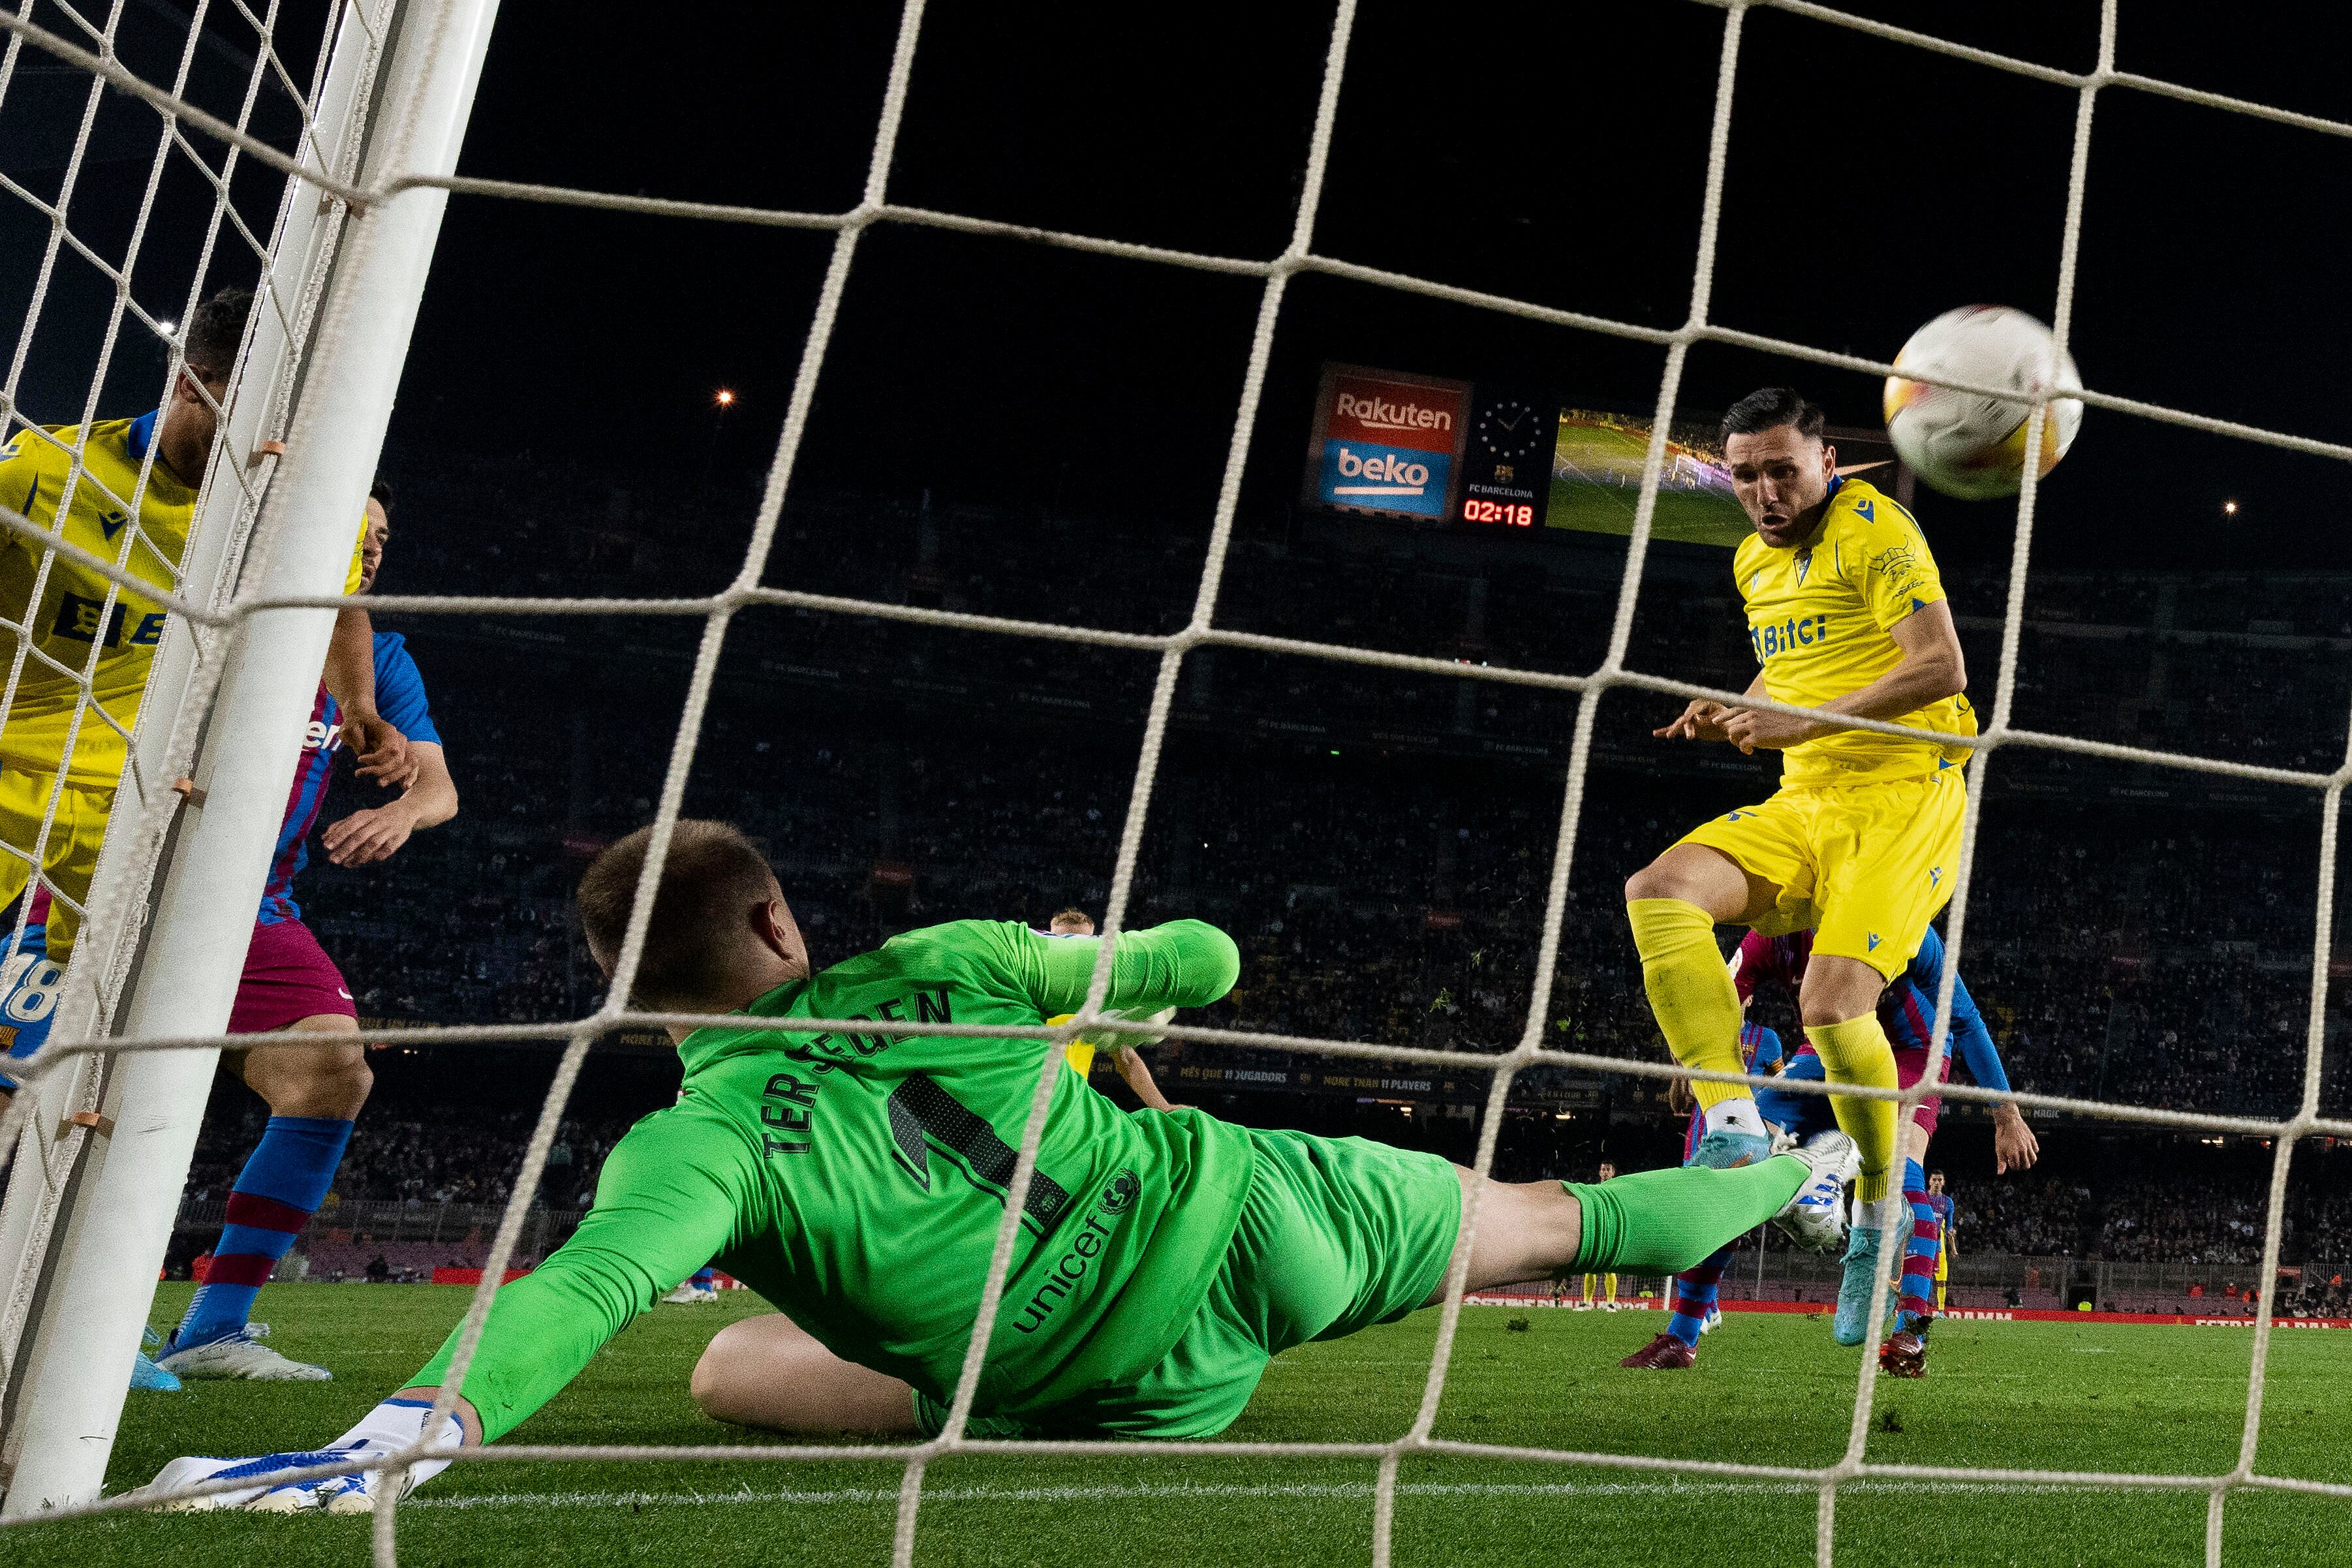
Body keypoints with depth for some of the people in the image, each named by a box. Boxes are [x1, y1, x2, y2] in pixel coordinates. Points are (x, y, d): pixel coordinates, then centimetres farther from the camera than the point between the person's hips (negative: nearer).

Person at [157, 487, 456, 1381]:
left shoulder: (378, 655, 14)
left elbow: (437, 780, 6)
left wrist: (403, 811, -17)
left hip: (257, 913, 4)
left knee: (335, 1072, -15)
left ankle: (213, 1329, -10)